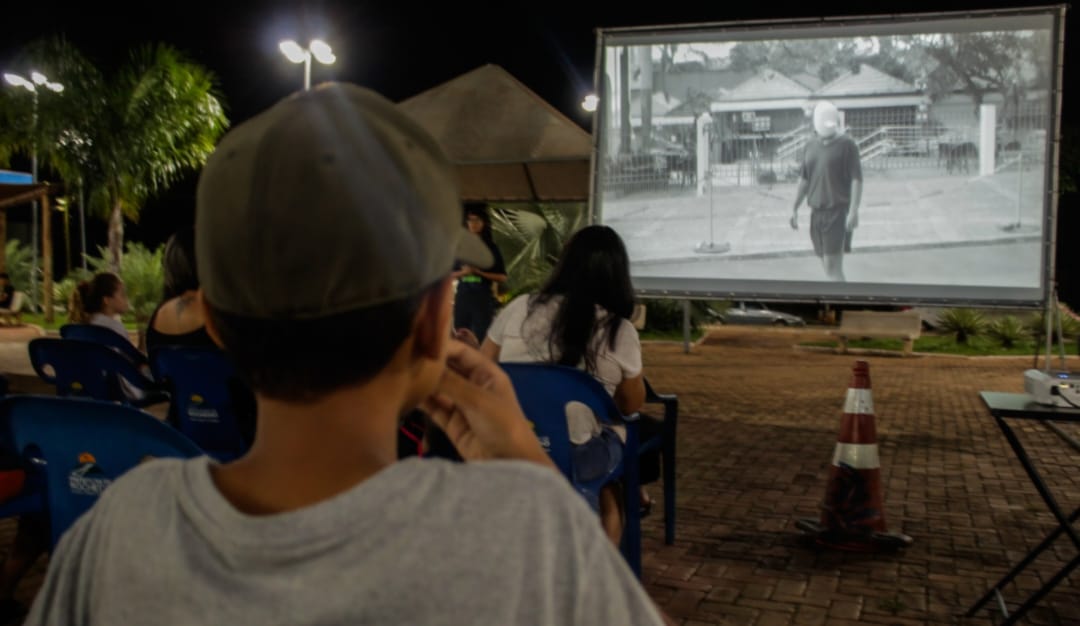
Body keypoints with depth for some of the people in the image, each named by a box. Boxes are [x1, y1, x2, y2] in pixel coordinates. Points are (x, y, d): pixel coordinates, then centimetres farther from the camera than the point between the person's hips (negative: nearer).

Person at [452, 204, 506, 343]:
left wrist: (480, 272, -11)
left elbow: (502, 277, 0)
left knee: (480, 338, -8)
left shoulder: (491, 248, 4)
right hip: (462, 296, 3)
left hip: (483, 297, -3)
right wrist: (463, 272, -8)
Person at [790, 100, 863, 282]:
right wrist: (795, 208, 16)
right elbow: (804, 180, 18)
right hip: (817, 212, 6)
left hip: (838, 211, -6)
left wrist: (853, 210, -18)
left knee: (832, 266, -12)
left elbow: (856, 179, -10)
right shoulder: (811, 146, 12)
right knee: (827, 263, 12)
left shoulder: (846, 145, -6)